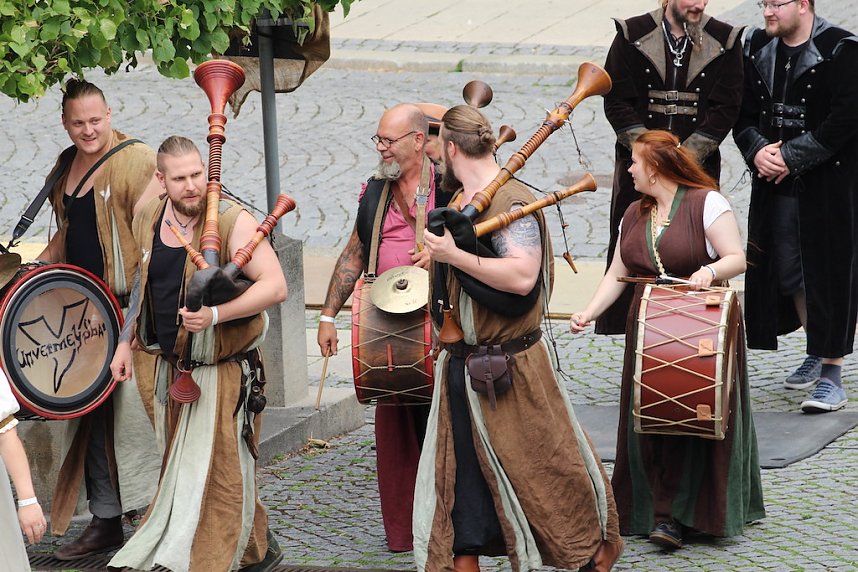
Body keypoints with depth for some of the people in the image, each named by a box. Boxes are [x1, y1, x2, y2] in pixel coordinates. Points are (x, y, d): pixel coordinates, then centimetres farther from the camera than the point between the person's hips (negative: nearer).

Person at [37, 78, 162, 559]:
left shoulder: (137, 161, -8)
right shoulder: (65, 169, 15)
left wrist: (143, 304, -21)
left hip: (130, 308, -8)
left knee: (131, 408, -11)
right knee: (92, 416, 10)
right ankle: (106, 522, 17)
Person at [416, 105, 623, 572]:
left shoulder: (512, 202, -16)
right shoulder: (458, 201, 11)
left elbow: (522, 276, -30)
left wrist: (453, 255, -28)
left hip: (508, 369, -8)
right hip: (460, 365, 8)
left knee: (545, 469, 3)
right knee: (460, 479, 10)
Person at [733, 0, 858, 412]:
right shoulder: (757, 48, 8)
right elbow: (743, 112, 9)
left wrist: (791, 157, -17)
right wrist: (757, 150, -10)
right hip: (775, 183, 6)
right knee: (787, 270, 12)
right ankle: (817, 353, 31)